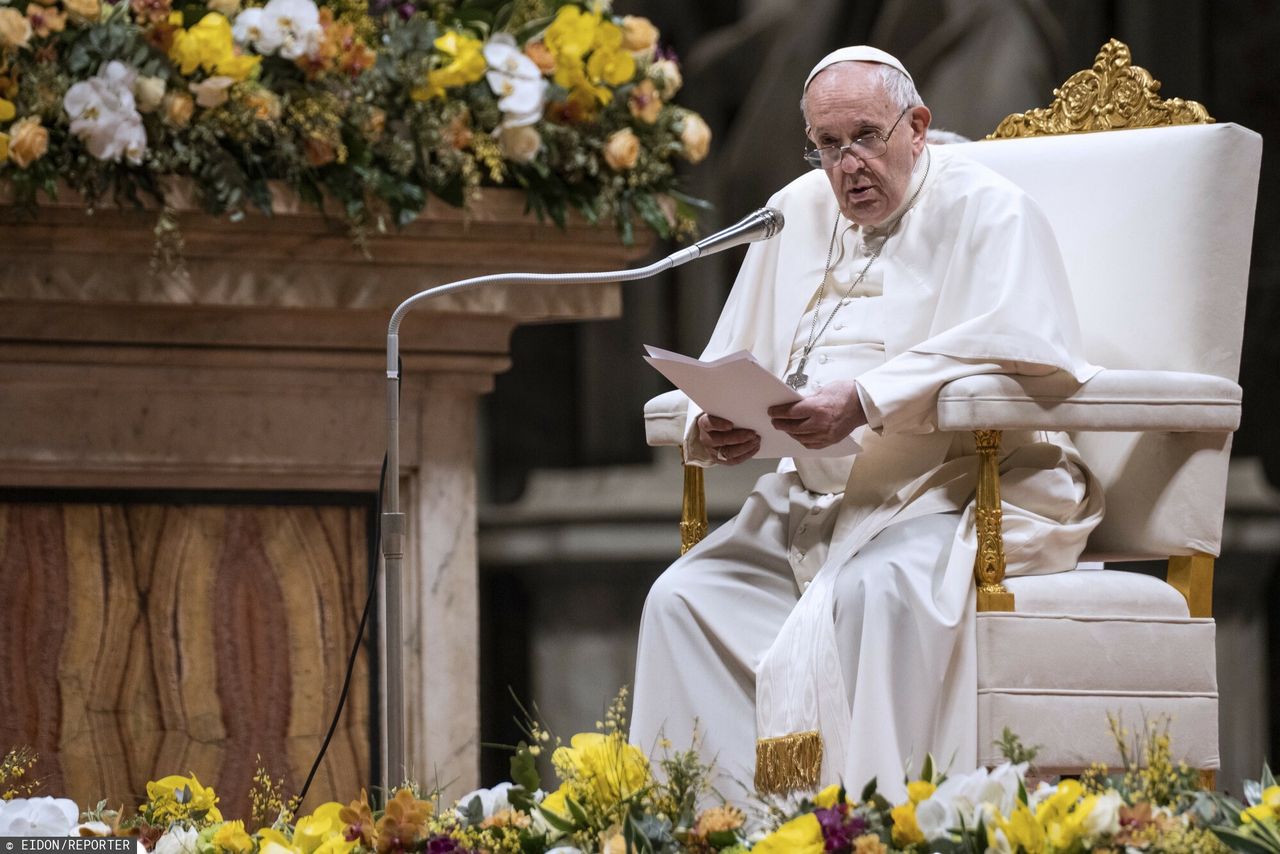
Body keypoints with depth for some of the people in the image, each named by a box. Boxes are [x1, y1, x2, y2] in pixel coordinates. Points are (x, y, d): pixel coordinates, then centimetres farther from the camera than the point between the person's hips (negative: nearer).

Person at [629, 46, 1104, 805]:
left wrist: (867, 400, -30)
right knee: (684, 597, -13)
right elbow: (727, 364, 19)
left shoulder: (986, 211, -5)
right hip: (822, 501, 7)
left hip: (970, 490, -7)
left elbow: (1019, 345, -22)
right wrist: (712, 428, -7)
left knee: (876, 592, -36)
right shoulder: (798, 216, 16)